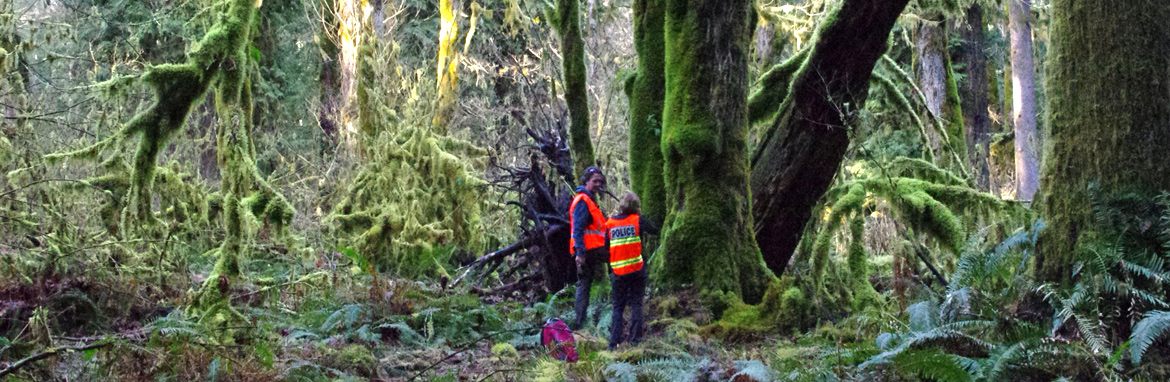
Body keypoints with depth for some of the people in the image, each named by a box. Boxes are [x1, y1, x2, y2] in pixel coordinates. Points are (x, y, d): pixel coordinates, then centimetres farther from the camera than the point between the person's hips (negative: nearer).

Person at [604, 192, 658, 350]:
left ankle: (614, 341, 0)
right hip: (637, 269, -2)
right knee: (636, 304, 7)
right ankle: (635, 338, 2)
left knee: (618, 306, 9)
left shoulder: (610, 223, 3)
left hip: (617, 271, 2)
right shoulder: (638, 220, -4)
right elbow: (655, 230, 9)